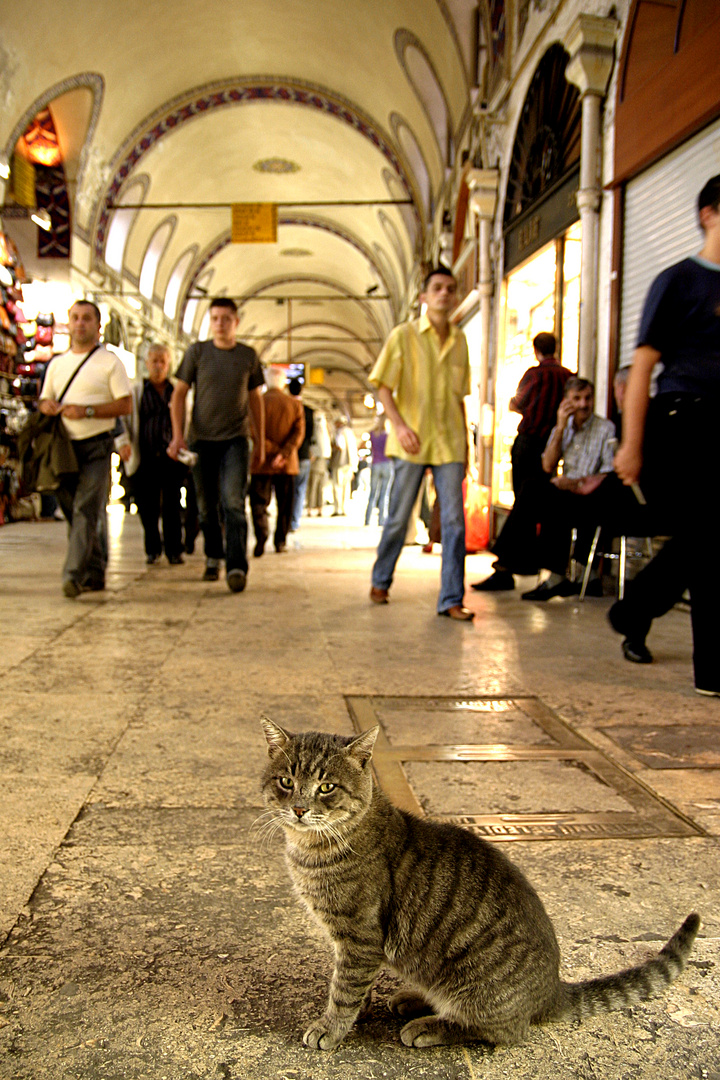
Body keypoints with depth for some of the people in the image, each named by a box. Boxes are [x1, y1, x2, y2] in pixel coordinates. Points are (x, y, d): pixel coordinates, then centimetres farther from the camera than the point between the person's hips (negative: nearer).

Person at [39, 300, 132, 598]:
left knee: (86, 511, -15)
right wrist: (45, 406, -2)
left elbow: (125, 405, -5)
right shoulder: (57, 364, 18)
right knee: (73, 514, 8)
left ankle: (74, 574, -21)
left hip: (96, 446, -6)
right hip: (63, 447, 6)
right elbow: (44, 400, 23)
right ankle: (95, 573, 18)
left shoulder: (109, 361, 1)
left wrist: (86, 411, -16)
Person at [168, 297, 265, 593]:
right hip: (202, 439, 1)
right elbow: (179, 394, 4)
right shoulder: (197, 352, 3)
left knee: (233, 502, -15)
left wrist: (261, 442, 16)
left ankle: (237, 567, -17)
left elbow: (255, 399, 16)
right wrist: (177, 435, -7)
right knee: (206, 506, 8)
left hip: (235, 439, -1)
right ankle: (213, 557, 27)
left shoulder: (249, 355, 7)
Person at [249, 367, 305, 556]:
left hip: (262, 462, -2)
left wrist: (272, 451, -12)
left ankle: (261, 537, -20)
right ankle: (280, 541, 14)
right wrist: (283, 454, -13)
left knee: (259, 502, 0)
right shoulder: (295, 404, 4)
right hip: (287, 464, 2)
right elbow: (299, 432, -6)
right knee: (284, 505, 12)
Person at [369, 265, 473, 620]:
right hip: (411, 444, -3)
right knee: (398, 518, 6)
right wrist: (399, 425, -19)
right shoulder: (403, 335, -1)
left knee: (454, 521, -3)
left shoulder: (459, 340, 11)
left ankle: (451, 599, 2)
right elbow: (384, 388, -4)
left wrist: (465, 444, 15)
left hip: (449, 445, 3)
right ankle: (380, 581, 28)